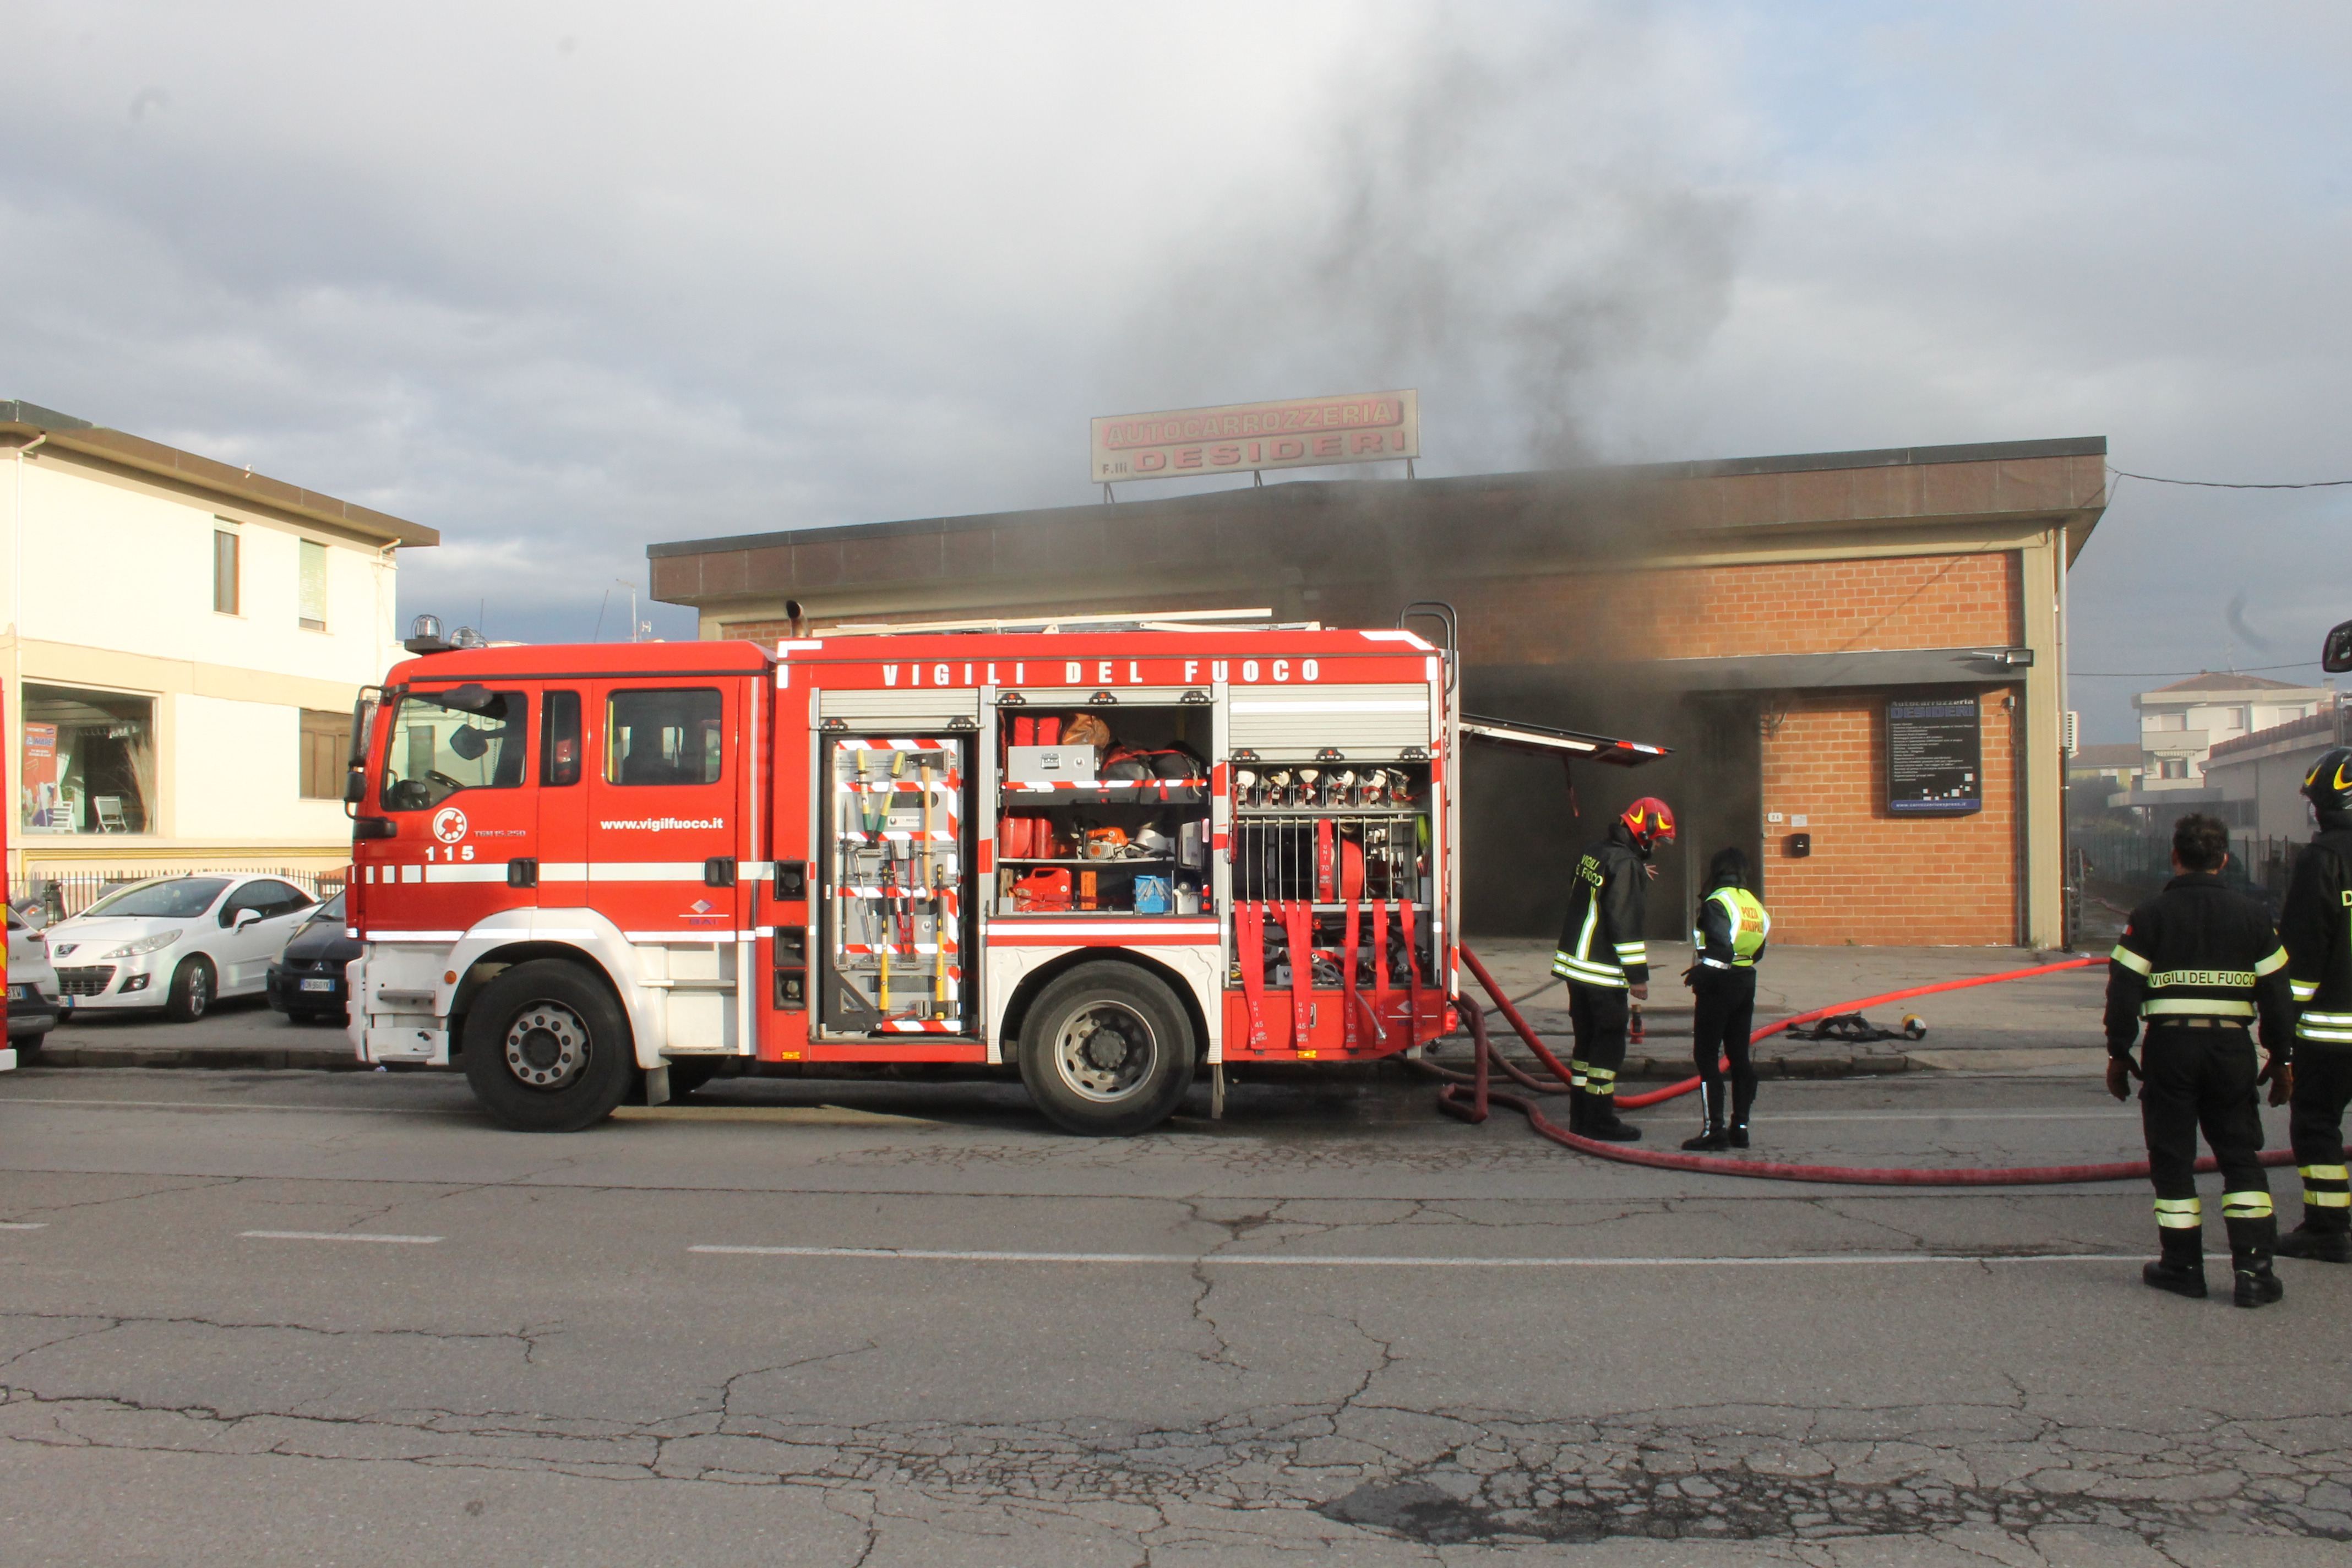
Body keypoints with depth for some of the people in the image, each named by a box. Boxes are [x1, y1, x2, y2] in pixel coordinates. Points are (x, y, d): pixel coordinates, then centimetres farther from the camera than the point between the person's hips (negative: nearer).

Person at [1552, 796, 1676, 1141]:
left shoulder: (1595, 853, 13)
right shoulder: (1627, 865, -15)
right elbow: (1625, 924, -20)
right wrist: (1638, 975, -17)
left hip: (1574, 964, 9)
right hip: (1603, 971, -9)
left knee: (1587, 1039, 15)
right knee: (1609, 1045, -1)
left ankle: (1580, 1115, 20)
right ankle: (1599, 1119, 2)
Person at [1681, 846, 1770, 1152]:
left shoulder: (1716, 903, -12)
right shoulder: (1754, 904, 11)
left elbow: (1720, 949, -23)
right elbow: (1758, 951, 12)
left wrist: (1700, 973, -12)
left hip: (1719, 984, -7)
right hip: (1746, 983, 7)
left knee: (1707, 1057, -2)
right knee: (1739, 1055, 13)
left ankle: (1715, 1130, -6)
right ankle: (1740, 1127, 15)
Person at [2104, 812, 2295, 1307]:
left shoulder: (2151, 915, -4)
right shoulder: (2251, 916, 4)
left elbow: (2124, 988, -6)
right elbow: (2276, 993, 6)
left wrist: (2119, 1052, 3)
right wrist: (2280, 1059, 15)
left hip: (2170, 1045, -2)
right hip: (2231, 1047, 2)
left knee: (2172, 1157, 6)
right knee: (2240, 1155, 10)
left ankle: (2183, 1266, 11)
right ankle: (2253, 1270, 4)